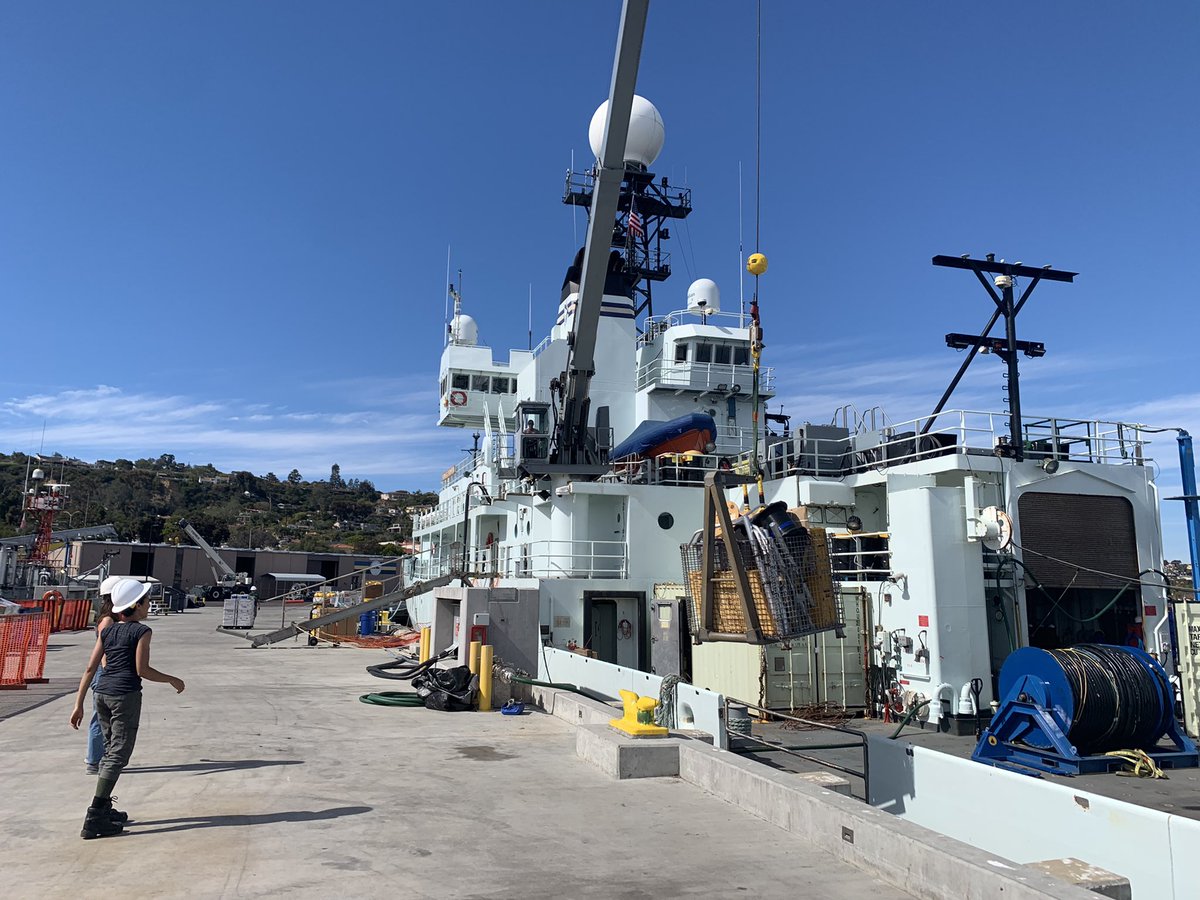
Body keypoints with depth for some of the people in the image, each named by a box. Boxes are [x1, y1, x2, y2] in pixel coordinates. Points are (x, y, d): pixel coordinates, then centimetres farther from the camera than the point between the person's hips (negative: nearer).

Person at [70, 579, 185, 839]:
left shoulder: (107, 630, 12)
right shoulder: (142, 631, -7)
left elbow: (90, 668, 10)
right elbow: (142, 670, -12)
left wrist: (79, 704, 12)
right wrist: (172, 680, 1)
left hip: (102, 693, 7)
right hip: (125, 695, -7)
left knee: (110, 752, 20)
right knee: (118, 755, -3)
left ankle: (104, 809, 26)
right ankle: (94, 819, -6)